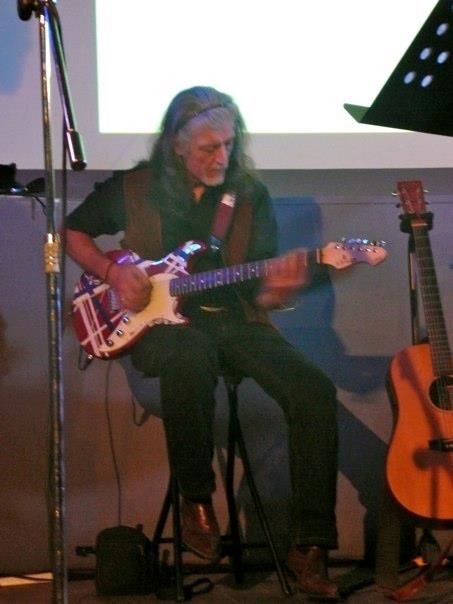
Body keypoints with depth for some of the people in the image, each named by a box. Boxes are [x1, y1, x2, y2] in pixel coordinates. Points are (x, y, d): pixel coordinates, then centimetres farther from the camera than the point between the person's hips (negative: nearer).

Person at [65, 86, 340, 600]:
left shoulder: (251, 195, 7)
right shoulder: (132, 188, 3)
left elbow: (258, 293, 6)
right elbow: (72, 233, 16)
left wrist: (278, 288, -20)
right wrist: (113, 273, -3)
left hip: (233, 319, 3)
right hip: (161, 321, -2)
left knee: (314, 391, -24)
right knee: (190, 356, -42)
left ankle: (310, 546, -18)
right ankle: (196, 497, -19)